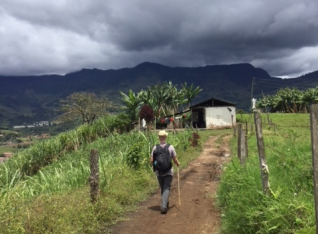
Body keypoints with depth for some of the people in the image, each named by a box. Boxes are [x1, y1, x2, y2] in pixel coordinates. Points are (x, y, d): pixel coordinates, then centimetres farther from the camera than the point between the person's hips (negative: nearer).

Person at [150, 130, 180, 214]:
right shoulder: (170, 147, -8)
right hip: (168, 172, -2)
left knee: (162, 188, 19)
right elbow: (175, 160, -3)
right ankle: (164, 206, -13)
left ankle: (165, 204, 34)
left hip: (159, 172, 2)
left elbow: (151, 161, -4)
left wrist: (154, 166, 17)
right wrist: (178, 164, 19)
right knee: (166, 189, 1)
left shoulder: (155, 147, -6)